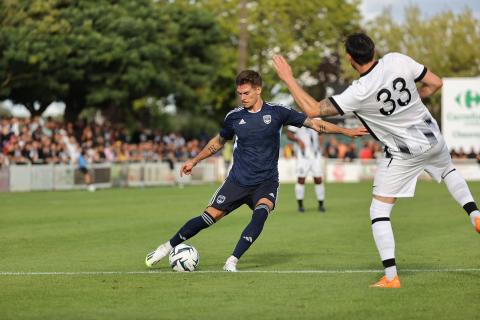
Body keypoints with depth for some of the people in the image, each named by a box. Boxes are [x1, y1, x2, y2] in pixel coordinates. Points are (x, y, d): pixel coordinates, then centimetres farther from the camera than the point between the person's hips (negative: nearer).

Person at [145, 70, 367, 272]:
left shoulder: (276, 112, -6)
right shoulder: (234, 117, -1)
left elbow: (313, 123, -4)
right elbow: (219, 141, 19)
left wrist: (346, 131, -10)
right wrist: (194, 161, 21)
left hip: (266, 182, -1)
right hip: (238, 180, 1)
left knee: (261, 213, -30)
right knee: (209, 216, -6)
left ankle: (232, 261, -26)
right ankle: (168, 247, 13)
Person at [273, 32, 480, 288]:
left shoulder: (358, 94, -25)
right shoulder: (398, 61, -14)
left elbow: (313, 109, -23)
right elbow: (435, 83, -3)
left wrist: (288, 79, -15)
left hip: (404, 154, -5)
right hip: (432, 138, 5)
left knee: (379, 211, 4)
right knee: (449, 170, 38)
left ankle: (390, 277, -4)